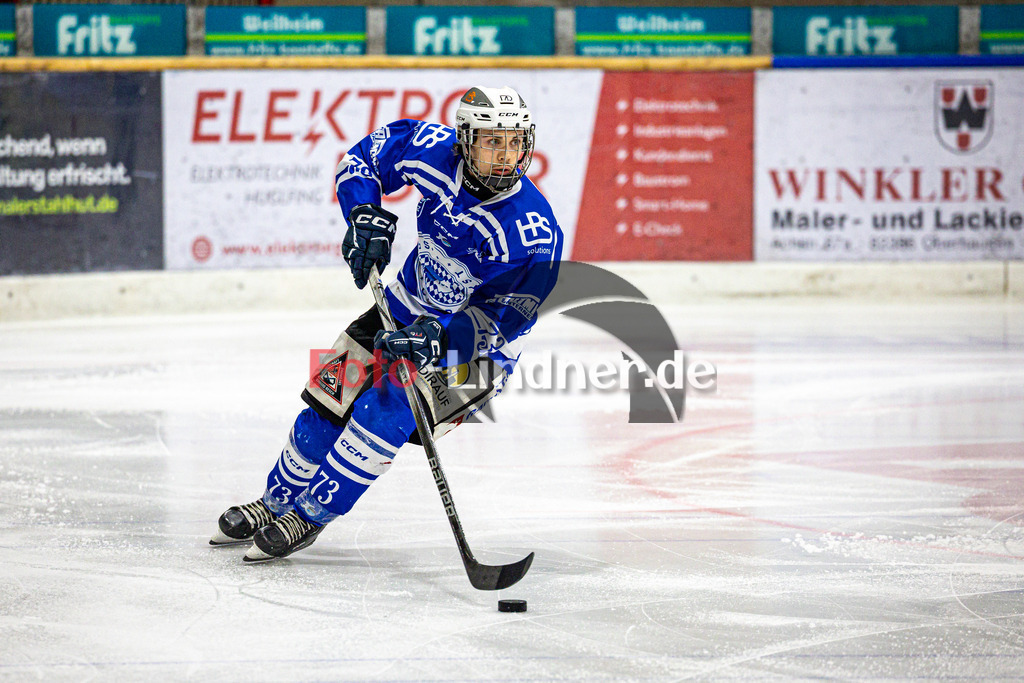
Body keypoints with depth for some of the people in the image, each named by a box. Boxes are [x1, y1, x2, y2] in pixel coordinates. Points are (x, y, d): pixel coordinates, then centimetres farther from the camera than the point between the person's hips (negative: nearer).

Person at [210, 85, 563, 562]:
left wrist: (437, 339, -39)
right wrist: (367, 216, -16)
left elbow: (501, 319, -27)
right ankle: (274, 504, 27)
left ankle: (309, 515, -9)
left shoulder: (534, 232, -30)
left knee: (385, 407, -24)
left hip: (474, 345, -5)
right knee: (330, 397, 4)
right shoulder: (434, 151, -17)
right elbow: (363, 159, 1)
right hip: (408, 308, 5)